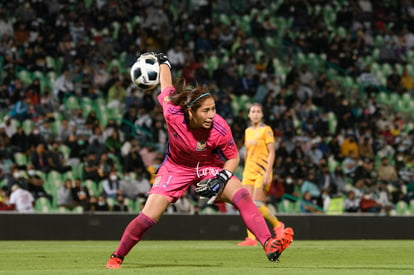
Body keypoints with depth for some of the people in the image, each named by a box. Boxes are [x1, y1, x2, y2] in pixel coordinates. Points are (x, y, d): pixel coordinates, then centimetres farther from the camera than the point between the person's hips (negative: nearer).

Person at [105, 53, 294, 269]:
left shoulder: (220, 129, -28)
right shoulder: (173, 114, -29)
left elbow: (233, 157, -10)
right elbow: (166, 87, -8)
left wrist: (222, 178, -29)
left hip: (210, 167, 0)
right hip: (177, 168, 0)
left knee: (242, 196, -25)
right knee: (148, 217, -10)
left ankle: (269, 246, -33)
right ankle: (116, 257, 11)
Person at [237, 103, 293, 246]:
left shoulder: (266, 130, -5)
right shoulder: (248, 131, 14)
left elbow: (271, 153, -9)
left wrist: (267, 174, -16)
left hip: (262, 171, -6)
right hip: (249, 171, 6)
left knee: (257, 204, -13)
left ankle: (278, 226, 8)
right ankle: (251, 238, -6)